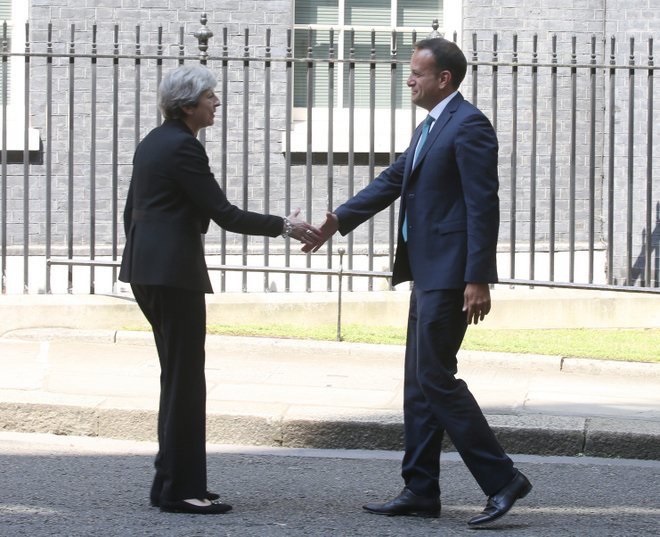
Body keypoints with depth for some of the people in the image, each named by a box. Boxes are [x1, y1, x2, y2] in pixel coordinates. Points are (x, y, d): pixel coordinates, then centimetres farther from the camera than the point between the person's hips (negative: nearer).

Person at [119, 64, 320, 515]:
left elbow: (131, 210, 21)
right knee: (185, 380, -5)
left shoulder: (153, 143, 15)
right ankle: (181, 489, -4)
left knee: (178, 378, 14)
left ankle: (170, 481, 17)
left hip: (146, 270, 10)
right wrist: (285, 227, -8)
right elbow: (224, 214, -15)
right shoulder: (183, 147, -14)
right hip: (175, 271, -10)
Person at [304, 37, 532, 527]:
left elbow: (483, 205, -18)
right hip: (428, 272, 10)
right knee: (420, 383, 11)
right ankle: (420, 491, 16)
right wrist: (339, 220, 11)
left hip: (452, 276, -10)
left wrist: (478, 279, -22)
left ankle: (502, 480, -6)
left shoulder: (469, 126, -13)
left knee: (436, 378, -10)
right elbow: (393, 181, 22)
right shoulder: (430, 128, 17)